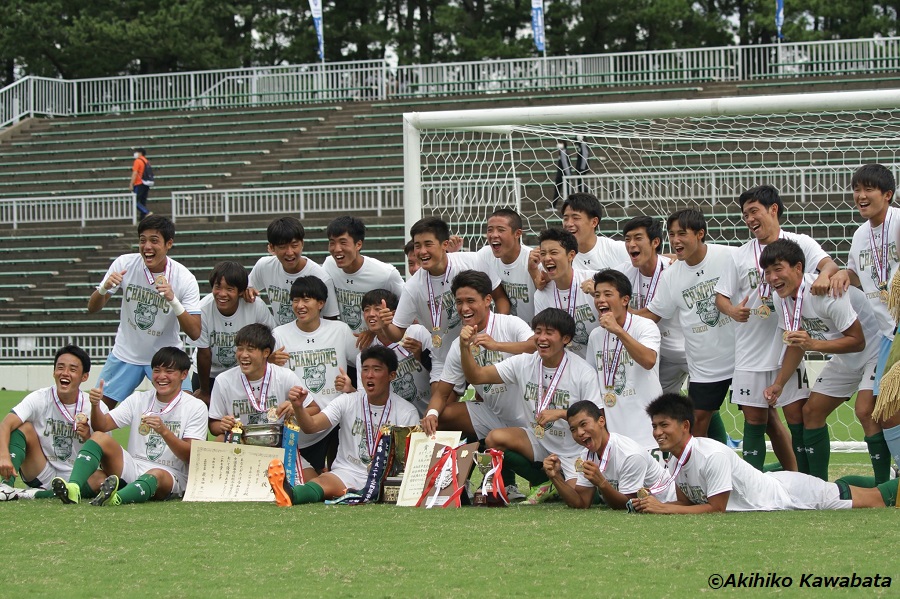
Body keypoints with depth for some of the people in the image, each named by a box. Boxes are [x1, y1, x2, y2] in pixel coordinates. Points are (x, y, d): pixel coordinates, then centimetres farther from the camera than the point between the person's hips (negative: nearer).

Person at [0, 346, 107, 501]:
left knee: (102, 479, -31)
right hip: (42, 475, 0)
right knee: (25, 427, -18)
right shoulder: (39, 399, -8)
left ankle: (36, 494, -29)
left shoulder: (97, 408, -6)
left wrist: (88, 439, -25)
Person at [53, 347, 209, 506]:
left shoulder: (196, 407, 0)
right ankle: (73, 488, -42)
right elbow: (102, 426, 3)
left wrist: (164, 431, -25)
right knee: (100, 437, -18)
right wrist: (95, 405, -18)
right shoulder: (139, 399, 12)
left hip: (171, 476, -4)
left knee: (156, 475, -39)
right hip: (133, 467, 4)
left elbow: (191, 457, -10)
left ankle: (115, 498, -69)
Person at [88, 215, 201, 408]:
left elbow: (195, 333, -21)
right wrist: (104, 288, -30)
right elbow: (92, 308, -8)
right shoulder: (124, 264, -14)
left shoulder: (184, 279, -17)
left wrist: (173, 300, -36)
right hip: (125, 354, 2)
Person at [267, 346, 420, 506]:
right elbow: (311, 426, -5)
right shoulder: (347, 401, 6)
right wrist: (298, 407, -27)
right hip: (346, 473, 3)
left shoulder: (407, 413, 3)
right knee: (325, 481, -33)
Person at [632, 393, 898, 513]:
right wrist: (653, 505, -17)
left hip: (790, 493, -7)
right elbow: (686, 502, 3)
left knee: (873, 500, 4)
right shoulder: (675, 460, -8)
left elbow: (716, 508, -29)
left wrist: (664, 509, -31)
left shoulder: (713, 455, -34)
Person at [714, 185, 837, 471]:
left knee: (797, 416, -4)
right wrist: (732, 311, -14)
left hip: (788, 347, -3)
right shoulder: (740, 256, 9)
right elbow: (721, 295, 9)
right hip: (750, 350, 3)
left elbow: (829, 264, -16)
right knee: (755, 419, 6)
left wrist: (824, 275, -40)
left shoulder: (799, 244, 0)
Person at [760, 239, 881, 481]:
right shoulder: (781, 299, -6)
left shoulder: (825, 292, -31)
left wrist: (813, 344, -40)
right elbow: (796, 345, 9)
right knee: (811, 411, 8)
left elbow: (857, 341, -29)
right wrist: (779, 384, 0)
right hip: (846, 359, 9)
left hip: (875, 350, -9)